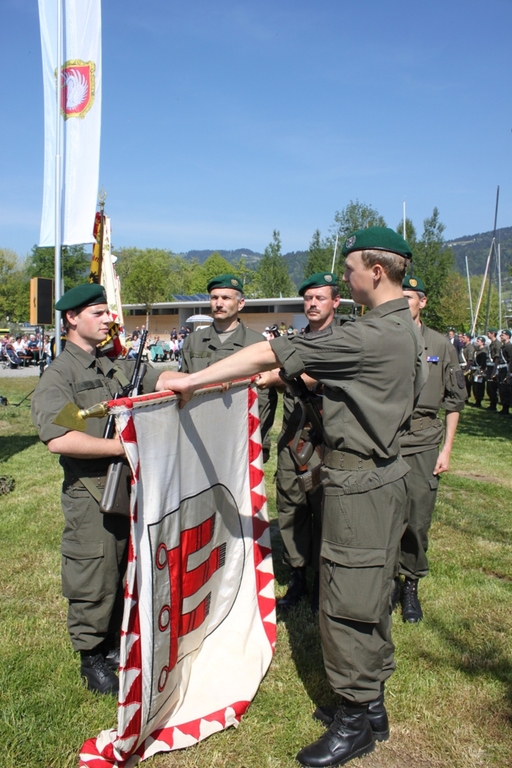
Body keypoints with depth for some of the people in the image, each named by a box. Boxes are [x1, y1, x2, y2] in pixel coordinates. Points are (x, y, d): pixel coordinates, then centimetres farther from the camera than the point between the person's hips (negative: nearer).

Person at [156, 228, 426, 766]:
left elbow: (270, 354, -26)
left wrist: (191, 380, -22)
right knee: (371, 594, 19)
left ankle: (355, 723, 20)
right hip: (385, 470, 10)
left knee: (347, 601, 3)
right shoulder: (406, 329, 9)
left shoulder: (370, 336, -23)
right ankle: (371, 705, 35)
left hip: (359, 483, -10)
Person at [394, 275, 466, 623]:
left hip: (423, 442, 0)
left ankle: (411, 585, 22)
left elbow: (455, 400, 8)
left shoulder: (441, 345, 6)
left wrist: (447, 449, 3)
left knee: (418, 522, 2)